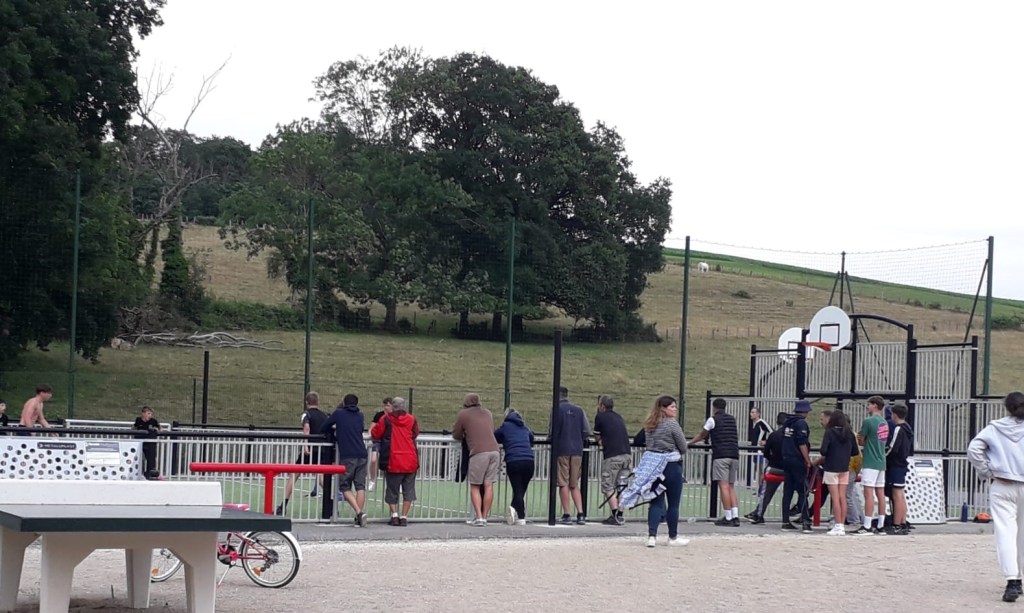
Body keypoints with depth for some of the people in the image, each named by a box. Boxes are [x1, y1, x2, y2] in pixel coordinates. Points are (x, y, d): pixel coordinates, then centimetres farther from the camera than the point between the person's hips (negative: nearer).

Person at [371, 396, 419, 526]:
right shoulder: (411, 419, 3)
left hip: (394, 461, -2)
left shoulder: (386, 419, -4)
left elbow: (375, 434, 2)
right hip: (410, 461, 2)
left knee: (392, 490, 8)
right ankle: (404, 517, 2)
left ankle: (394, 515, -1)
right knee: (408, 489, 7)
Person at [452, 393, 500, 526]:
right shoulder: (487, 413, 23)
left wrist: (465, 436, 34)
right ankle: (485, 517, 7)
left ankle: (479, 517, -6)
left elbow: (456, 435, 14)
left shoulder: (464, 414, 8)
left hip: (479, 452, -5)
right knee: (488, 485, 6)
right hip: (494, 450, 5)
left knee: (475, 486, 3)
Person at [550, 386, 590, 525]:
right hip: (577, 451, 4)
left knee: (563, 484, 1)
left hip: (561, 450, -4)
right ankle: (580, 514, 0)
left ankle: (566, 515, -2)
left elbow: (552, 431, -5)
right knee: (574, 485, 11)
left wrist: (552, 443, 15)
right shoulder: (579, 410, 7)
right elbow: (587, 431, 3)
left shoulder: (557, 410, -4)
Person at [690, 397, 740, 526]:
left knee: (724, 486, -8)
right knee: (731, 486, 10)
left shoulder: (713, 420, 2)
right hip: (734, 455, 6)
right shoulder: (732, 419, 18)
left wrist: (690, 442, 31)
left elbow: (702, 435, 14)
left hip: (720, 456, -6)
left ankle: (728, 517, -13)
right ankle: (735, 516, -1)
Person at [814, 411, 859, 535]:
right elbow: (855, 452, 7)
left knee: (835, 498, -2)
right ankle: (842, 526, 8)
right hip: (845, 469, 4)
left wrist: (823, 458, 6)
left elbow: (823, 451, -16)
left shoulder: (829, 432, -10)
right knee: (842, 498, 7)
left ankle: (838, 526, -3)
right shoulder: (849, 433, 2)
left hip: (831, 468, -4)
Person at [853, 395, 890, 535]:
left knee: (869, 493, -8)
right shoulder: (884, 423, 12)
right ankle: (879, 525, 12)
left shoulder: (868, 421, -12)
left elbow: (861, 441, -6)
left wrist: (858, 438, 14)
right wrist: (866, 441, 7)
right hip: (881, 462, 8)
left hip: (870, 462, -8)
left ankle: (867, 526, -11)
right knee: (880, 494, 9)